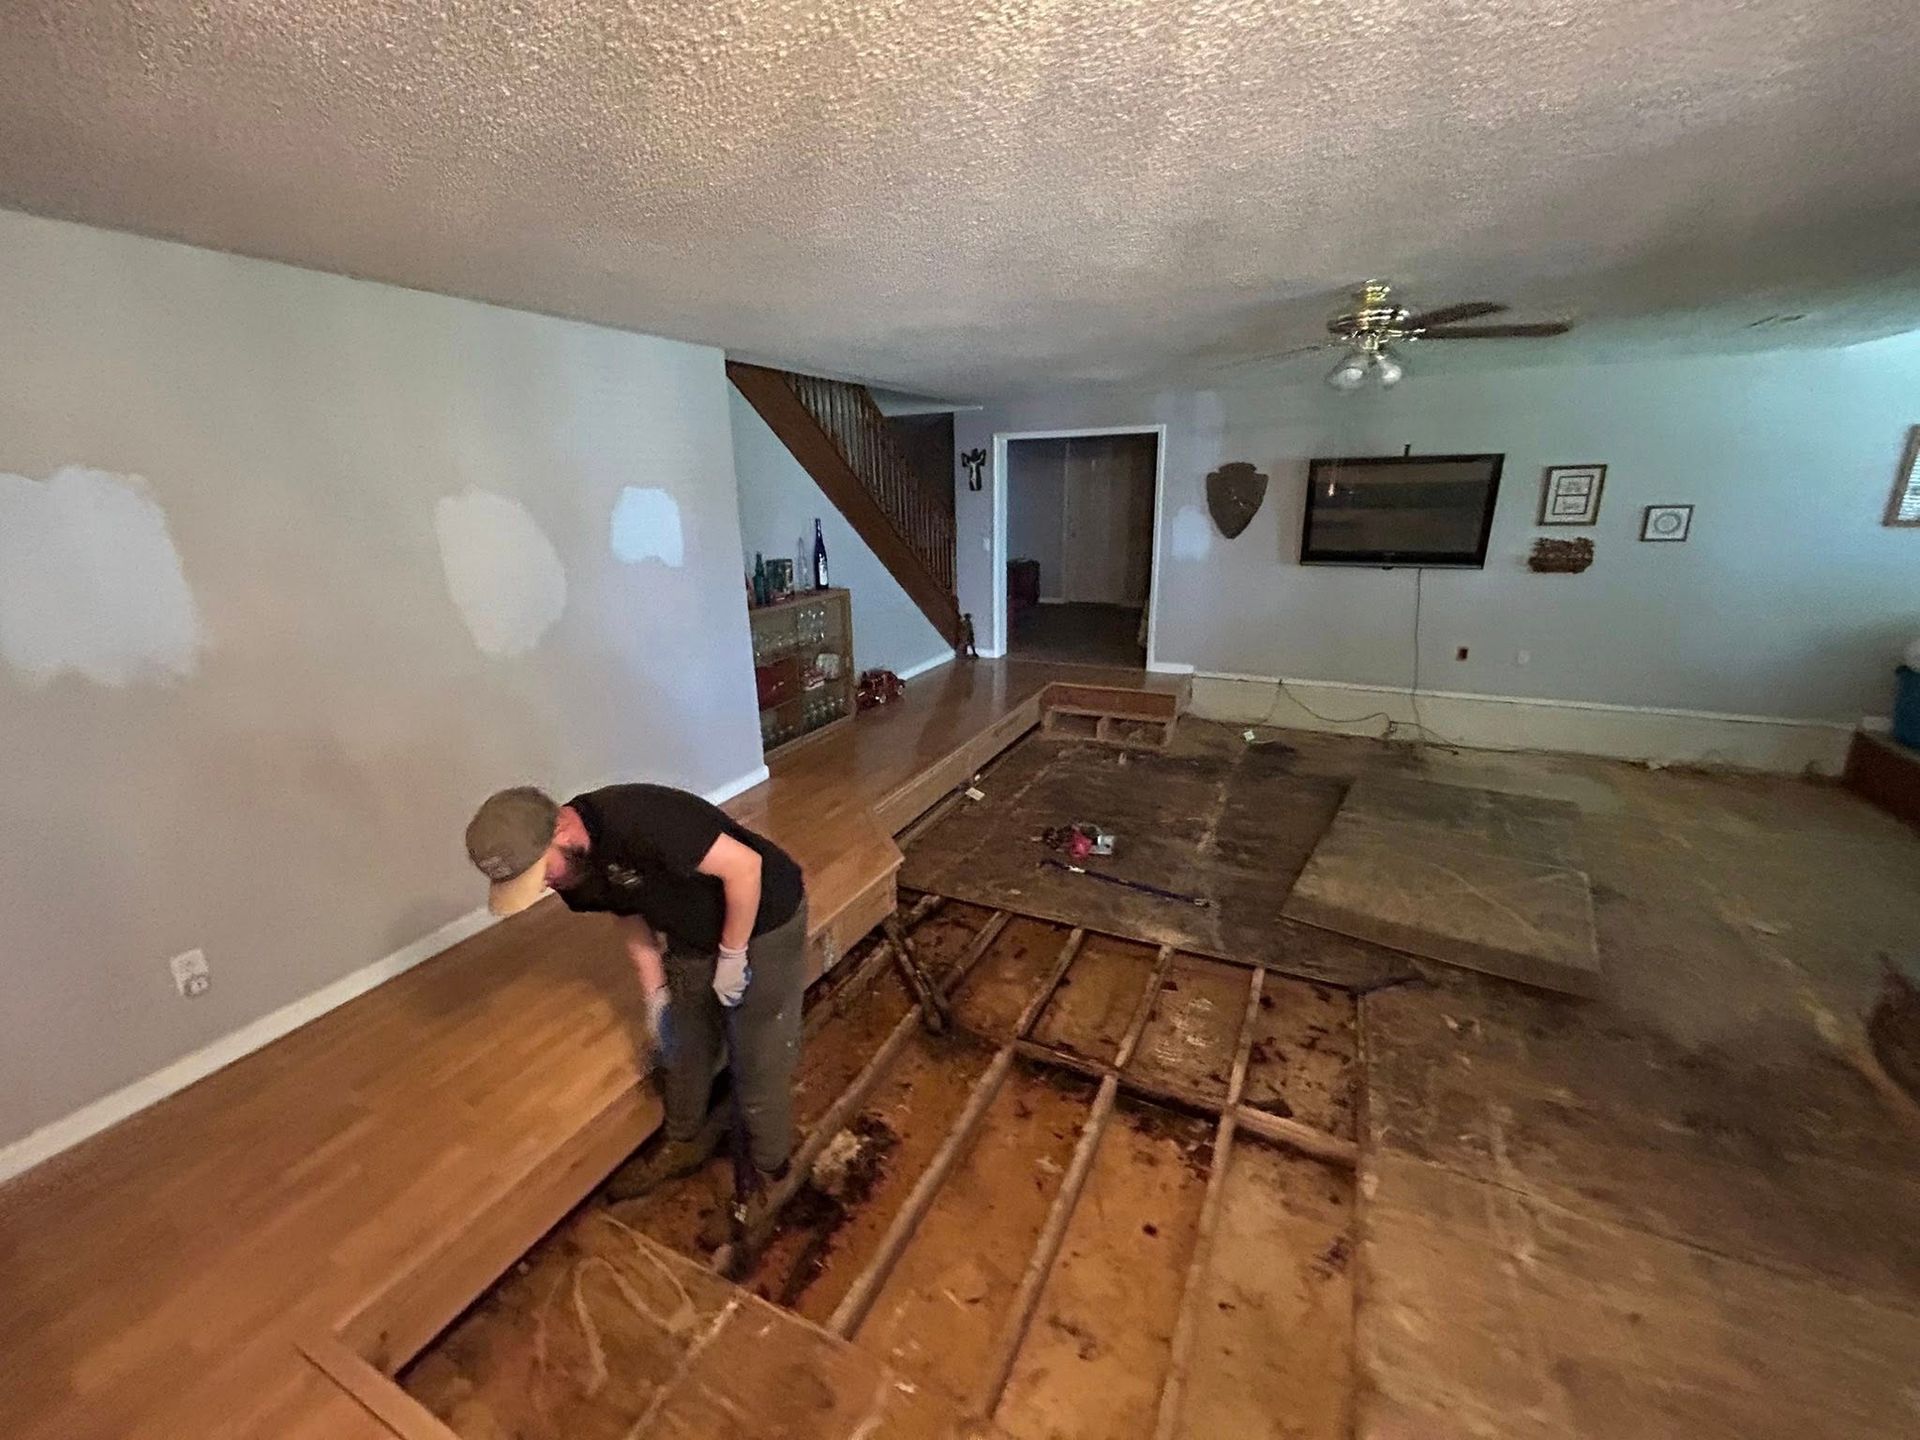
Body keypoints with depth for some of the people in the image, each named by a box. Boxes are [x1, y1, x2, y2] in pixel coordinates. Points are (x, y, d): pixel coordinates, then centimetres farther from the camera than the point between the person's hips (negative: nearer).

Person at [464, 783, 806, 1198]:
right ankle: (685, 1145, 46)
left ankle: (768, 1169, 31)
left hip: (764, 923, -7)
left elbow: (744, 865, -32)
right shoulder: (575, 870, -8)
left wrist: (732, 957, -22)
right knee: (683, 1049, 20)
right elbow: (631, 918, 9)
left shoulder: (637, 821, -36)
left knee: (758, 1063, 6)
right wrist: (657, 995, 5)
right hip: (693, 937, 8)